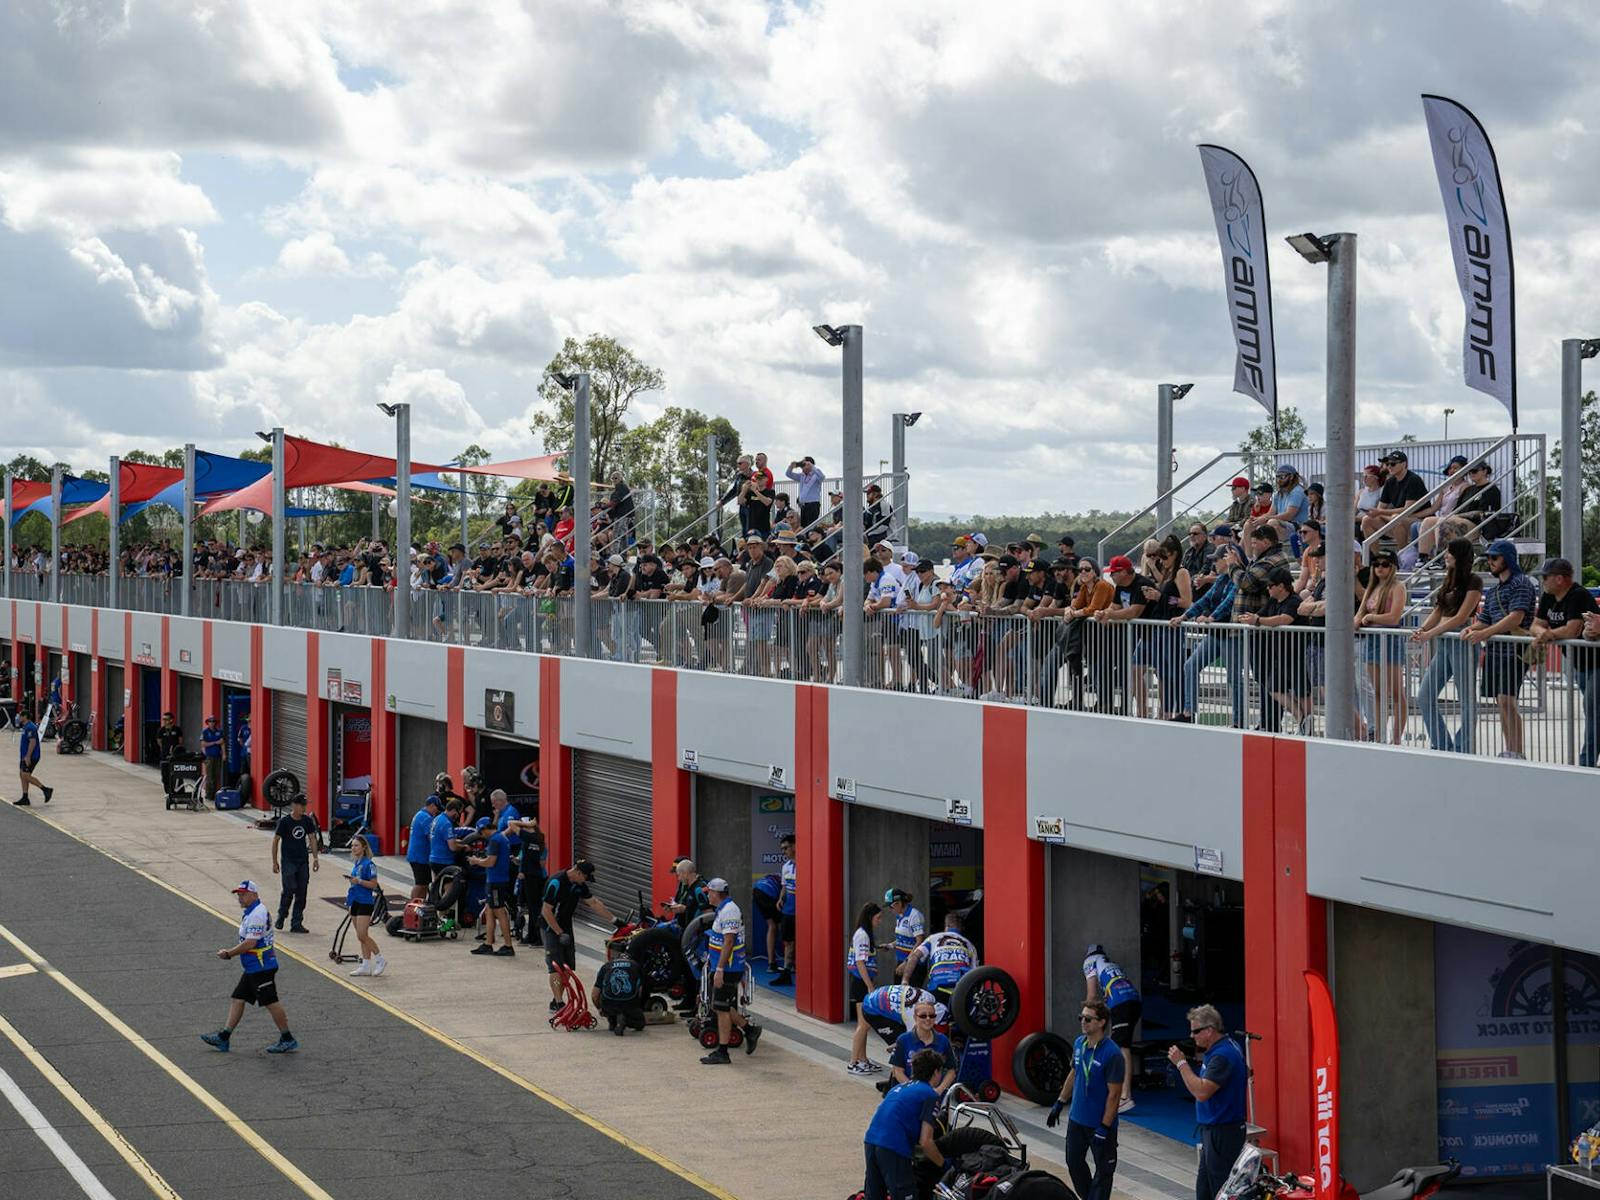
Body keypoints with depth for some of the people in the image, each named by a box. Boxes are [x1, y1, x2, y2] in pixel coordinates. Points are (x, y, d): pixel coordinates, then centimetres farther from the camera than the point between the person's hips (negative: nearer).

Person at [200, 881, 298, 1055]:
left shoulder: (257, 914, -19)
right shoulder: (251, 912, 15)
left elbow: (250, 943, -24)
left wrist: (228, 954, -16)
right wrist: (230, 952, 13)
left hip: (261, 967, -11)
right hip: (252, 968, 11)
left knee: (271, 1002, -3)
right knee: (238, 999, 9)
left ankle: (287, 1040, 5)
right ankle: (224, 1037, 11)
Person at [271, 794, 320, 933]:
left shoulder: (308, 821, 5)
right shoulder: (284, 821, -7)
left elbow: (312, 839, 11)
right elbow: (276, 841, -2)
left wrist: (315, 859, 3)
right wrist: (275, 862, -3)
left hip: (303, 862, 4)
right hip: (288, 862, -4)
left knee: (301, 894, 3)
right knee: (289, 890, -14)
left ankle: (296, 924, 8)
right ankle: (281, 916, 9)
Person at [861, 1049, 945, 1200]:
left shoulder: (899, 1087, 24)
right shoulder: (930, 1095, 1)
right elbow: (925, 1142, -6)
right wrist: (943, 1164, 8)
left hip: (871, 1140, 8)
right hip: (894, 1147, -8)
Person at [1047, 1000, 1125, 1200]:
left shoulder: (1112, 1054, -22)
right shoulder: (1079, 1043, -1)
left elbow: (1114, 1095, -20)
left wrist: (1104, 1128, -20)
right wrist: (1059, 1103, 18)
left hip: (1100, 1123, -7)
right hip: (1076, 1118, 7)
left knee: (1103, 1170, 7)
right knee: (1074, 1162, 19)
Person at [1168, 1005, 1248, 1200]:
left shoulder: (1223, 1055, -22)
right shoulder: (1222, 1047, 10)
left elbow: (1202, 1092, -28)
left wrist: (1181, 1063, -22)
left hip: (1223, 1133, -10)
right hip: (1213, 1130, 10)